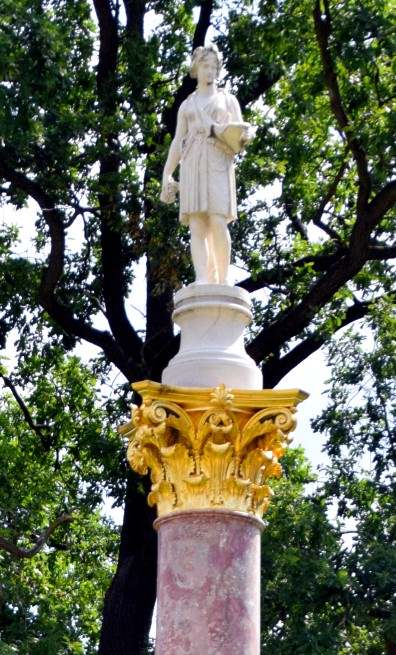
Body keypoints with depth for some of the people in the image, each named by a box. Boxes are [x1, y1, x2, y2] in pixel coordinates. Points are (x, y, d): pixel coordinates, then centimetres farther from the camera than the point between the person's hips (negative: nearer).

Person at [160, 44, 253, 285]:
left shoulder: (228, 99, 17)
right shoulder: (186, 105, 23)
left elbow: (240, 134, 7)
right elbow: (177, 142, 18)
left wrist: (244, 135, -18)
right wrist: (166, 175, 7)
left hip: (219, 163, -2)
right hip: (192, 165, 2)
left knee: (218, 222, -18)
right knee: (196, 224, -13)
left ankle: (223, 279, -15)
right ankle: (203, 280, -22)